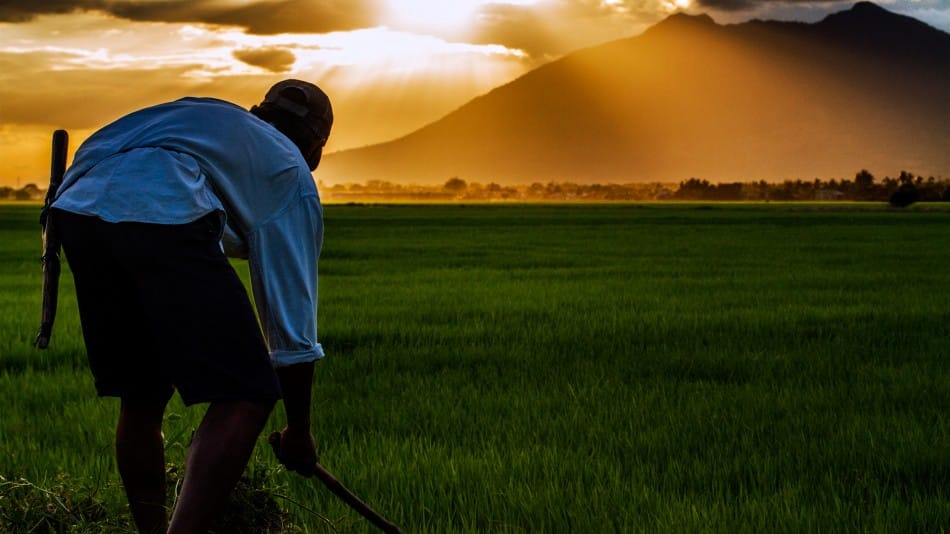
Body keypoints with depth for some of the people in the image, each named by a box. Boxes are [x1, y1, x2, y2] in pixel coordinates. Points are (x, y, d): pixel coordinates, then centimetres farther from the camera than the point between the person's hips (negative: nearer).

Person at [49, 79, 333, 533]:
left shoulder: (210, 117, 39)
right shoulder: (292, 173, 22)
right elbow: (292, 314, 20)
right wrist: (299, 431, 26)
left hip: (75, 205, 7)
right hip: (162, 213, -7)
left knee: (140, 398, 19)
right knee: (245, 397, -2)